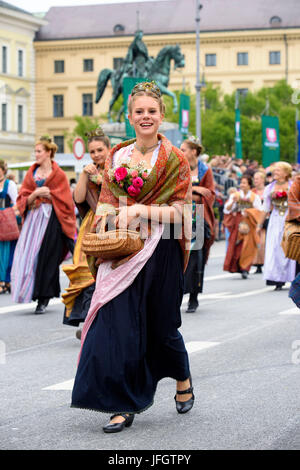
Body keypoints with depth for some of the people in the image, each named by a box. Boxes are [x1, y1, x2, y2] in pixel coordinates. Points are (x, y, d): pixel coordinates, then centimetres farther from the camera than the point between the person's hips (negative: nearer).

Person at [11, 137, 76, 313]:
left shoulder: (59, 175, 0)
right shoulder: (32, 173, 12)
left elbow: (65, 200, -3)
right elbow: (23, 199, 7)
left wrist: (46, 195, -8)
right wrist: (36, 193, -12)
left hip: (51, 220, -4)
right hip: (33, 219, 4)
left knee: (47, 258, -5)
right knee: (29, 257, -4)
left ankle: (43, 299, 1)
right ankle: (29, 291, 8)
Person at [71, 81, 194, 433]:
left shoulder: (175, 160, -2)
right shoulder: (117, 157, 9)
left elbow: (179, 212, -8)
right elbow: (105, 205, 12)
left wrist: (137, 211, -18)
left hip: (160, 252, -3)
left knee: (161, 325, 8)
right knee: (119, 323, -6)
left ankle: (183, 381, 36)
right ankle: (125, 405, 1)